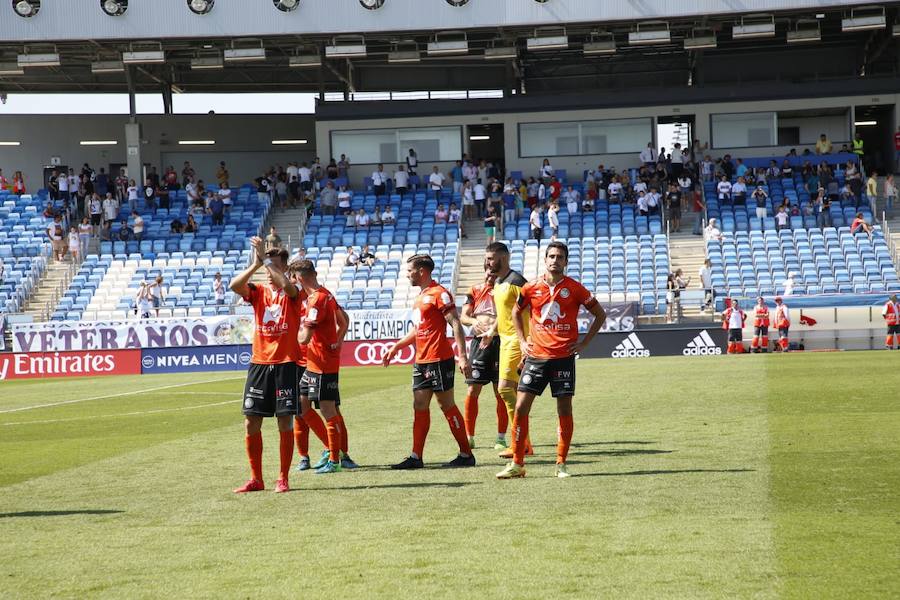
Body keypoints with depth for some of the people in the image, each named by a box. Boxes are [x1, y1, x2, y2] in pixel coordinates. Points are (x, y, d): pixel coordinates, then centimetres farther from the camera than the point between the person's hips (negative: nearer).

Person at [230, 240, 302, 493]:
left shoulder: (292, 293, 1)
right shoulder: (258, 292, 9)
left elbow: (286, 285, -24)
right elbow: (234, 286, -11)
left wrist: (265, 259, -24)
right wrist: (256, 264, -21)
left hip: (285, 364, -3)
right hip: (259, 363, 3)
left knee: (285, 422, -1)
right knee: (251, 422, 1)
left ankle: (283, 479, 6)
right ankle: (256, 479, 11)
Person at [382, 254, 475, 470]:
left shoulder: (439, 294, -11)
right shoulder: (421, 297, 17)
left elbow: (456, 325, -16)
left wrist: (462, 356, -22)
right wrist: (396, 347, 25)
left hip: (439, 359, -9)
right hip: (421, 361, 9)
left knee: (447, 404, -4)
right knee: (420, 406, 6)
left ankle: (466, 454, 3)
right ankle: (416, 457, 8)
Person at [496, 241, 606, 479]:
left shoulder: (575, 288, -2)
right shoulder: (532, 288, 3)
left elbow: (600, 315, 7)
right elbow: (516, 312, 20)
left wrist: (583, 343, 1)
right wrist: (522, 341, 10)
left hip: (564, 357, -1)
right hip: (536, 356, 1)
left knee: (564, 410, 1)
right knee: (521, 407, -4)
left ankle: (561, 464, 11)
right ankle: (517, 464, 3)